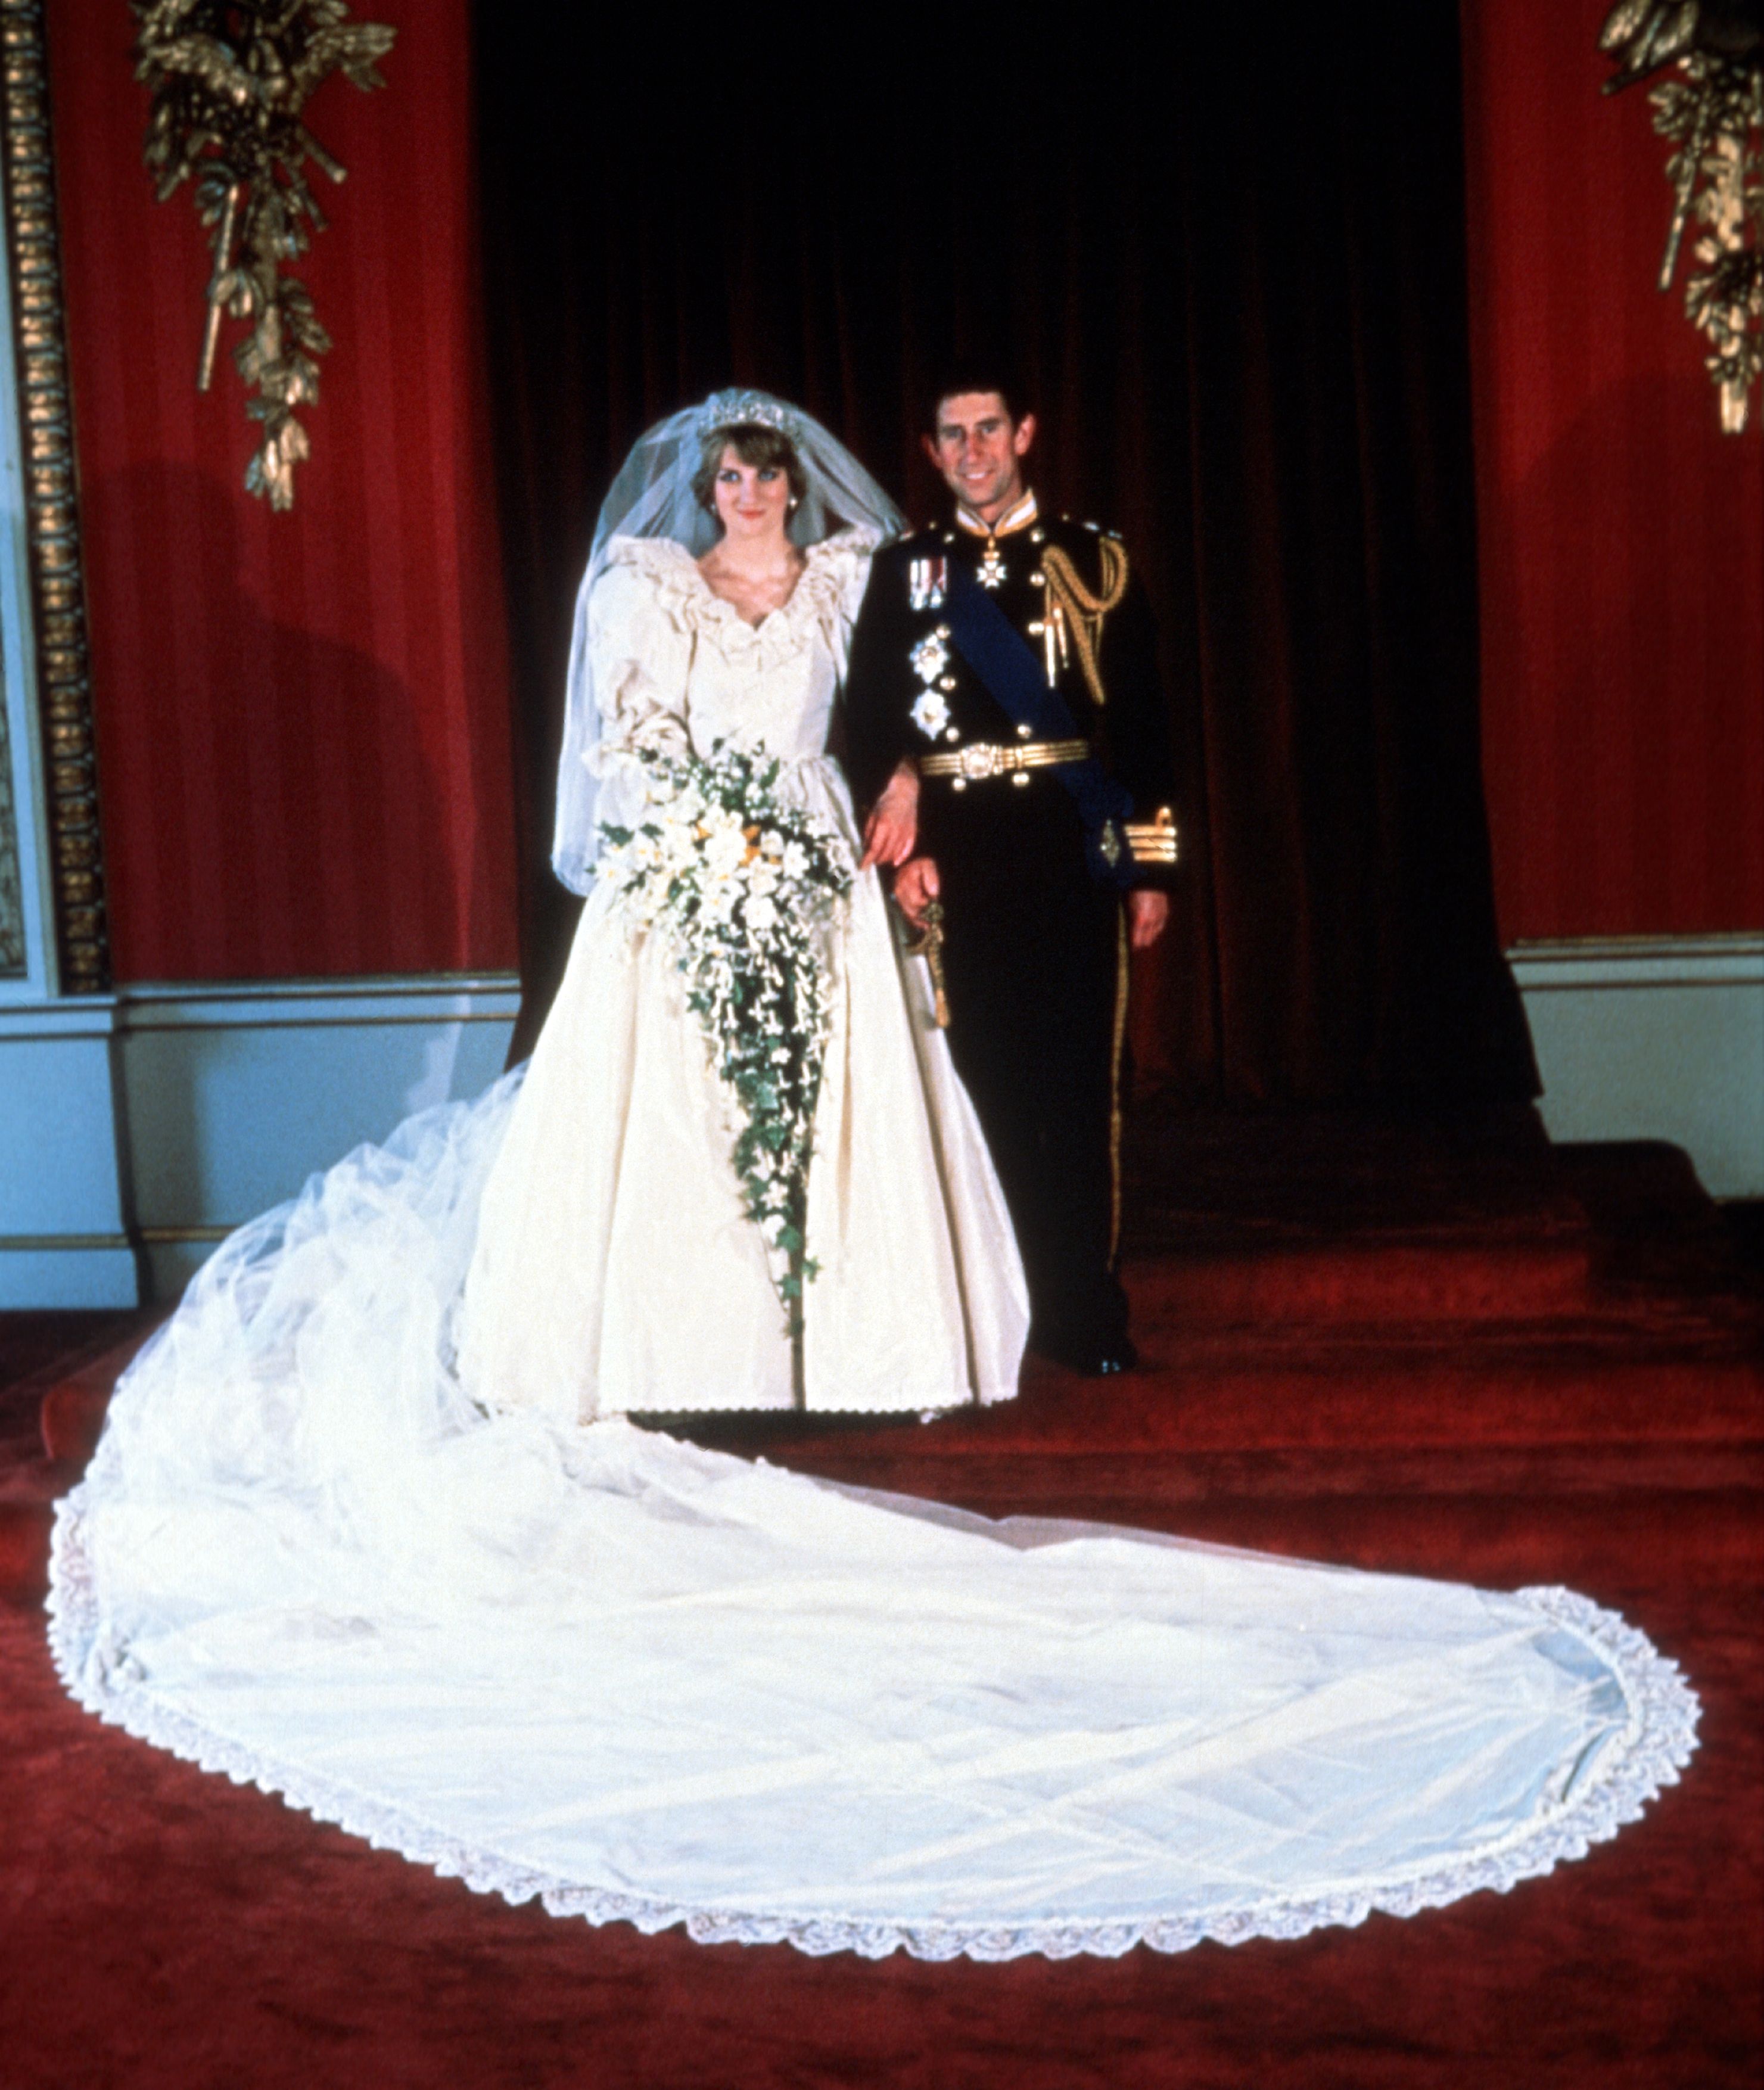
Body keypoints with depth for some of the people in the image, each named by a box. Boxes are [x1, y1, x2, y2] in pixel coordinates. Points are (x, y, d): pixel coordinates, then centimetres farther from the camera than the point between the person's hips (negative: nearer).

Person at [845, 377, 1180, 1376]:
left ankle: (1088, 1311, 11)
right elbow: (870, 725, 5)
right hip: (955, 860, 1)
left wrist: (1151, 865, 0)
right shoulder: (904, 570, 9)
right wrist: (900, 842, -6)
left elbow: (1145, 720, 5)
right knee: (981, 1084, 5)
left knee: (1080, 1082, 2)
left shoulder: (1095, 560, 7)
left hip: (1072, 850, 0)